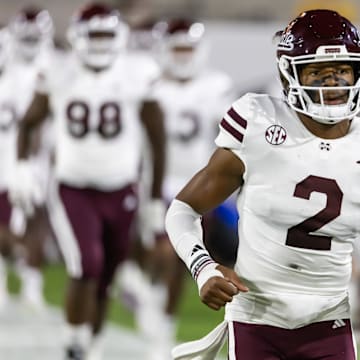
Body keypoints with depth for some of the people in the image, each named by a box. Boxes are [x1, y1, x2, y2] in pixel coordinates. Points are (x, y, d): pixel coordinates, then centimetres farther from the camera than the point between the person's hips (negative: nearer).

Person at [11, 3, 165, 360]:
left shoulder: (137, 79, -6)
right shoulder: (58, 75, -4)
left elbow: (157, 139, 3)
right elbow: (28, 123, 10)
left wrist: (156, 199, 3)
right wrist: (22, 166, -6)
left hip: (120, 192, 1)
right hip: (72, 190, -1)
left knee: (104, 279, 8)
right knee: (86, 267, -19)